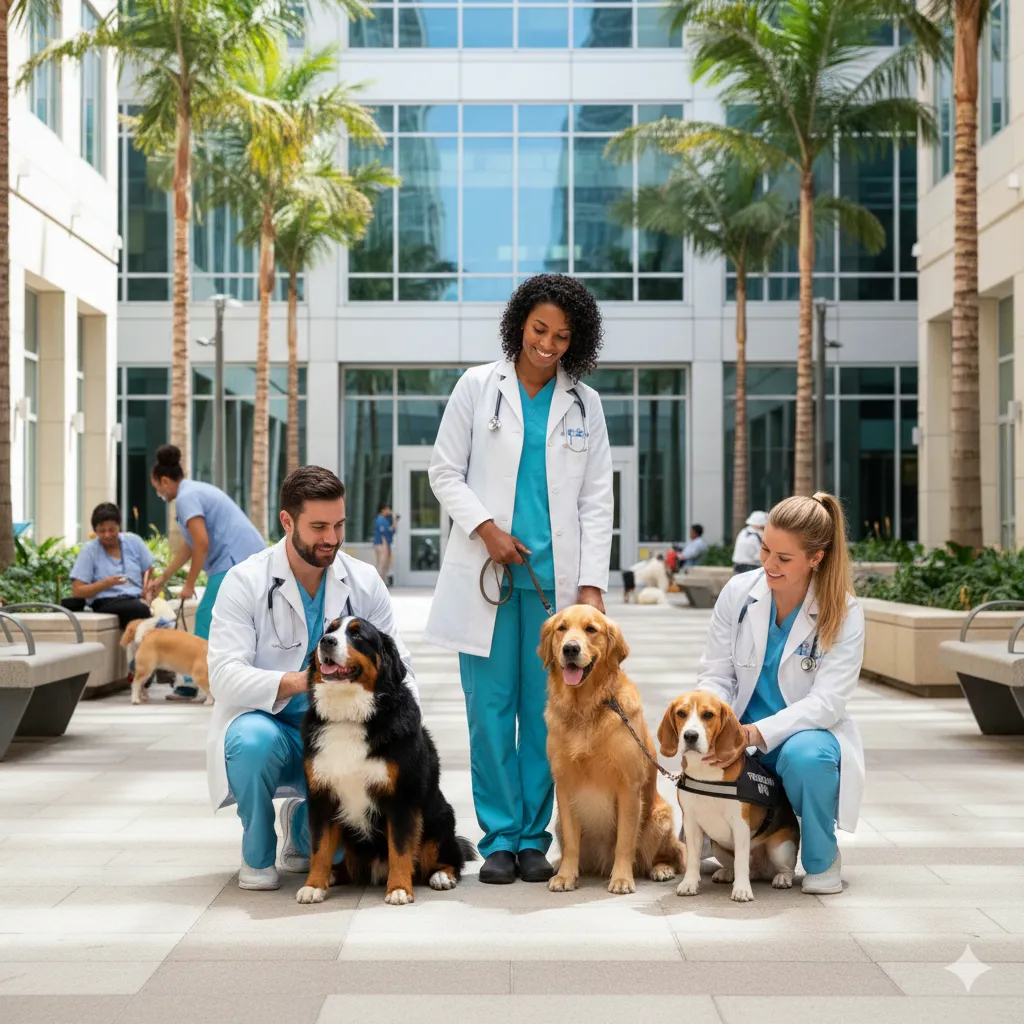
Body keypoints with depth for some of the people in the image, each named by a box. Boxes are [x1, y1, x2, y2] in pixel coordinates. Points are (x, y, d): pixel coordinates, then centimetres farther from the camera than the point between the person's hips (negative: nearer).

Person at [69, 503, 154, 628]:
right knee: (141, 609, -38)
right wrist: (106, 583, -13)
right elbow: (77, 592, 1)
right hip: (106, 603, -3)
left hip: (137, 599, 3)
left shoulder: (133, 541, 13)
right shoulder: (89, 550, 4)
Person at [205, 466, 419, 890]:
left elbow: (399, 666, 2)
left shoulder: (365, 581, 0)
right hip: (263, 722, -3)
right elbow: (225, 676, -21)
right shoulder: (245, 582, -10)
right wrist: (299, 681, -36)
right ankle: (257, 857, -7)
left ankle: (302, 830, 11)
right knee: (256, 740, -37)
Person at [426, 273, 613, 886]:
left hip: (556, 578, 1)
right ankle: (499, 839, 8)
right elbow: (445, 472, 6)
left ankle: (534, 838, 12)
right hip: (486, 576, -1)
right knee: (491, 709, -1)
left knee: (546, 711, 2)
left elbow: (597, 500, 8)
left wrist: (592, 584, 0)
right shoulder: (478, 387, 5)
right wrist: (486, 527, -10)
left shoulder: (584, 403, 10)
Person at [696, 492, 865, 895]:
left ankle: (822, 860, -7)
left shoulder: (843, 614, -13)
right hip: (742, 732, 2)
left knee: (805, 756, -39)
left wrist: (755, 733, -33)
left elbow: (826, 702, -19)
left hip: (807, 731, -2)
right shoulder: (738, 593, -5)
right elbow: (715, 674, 0)